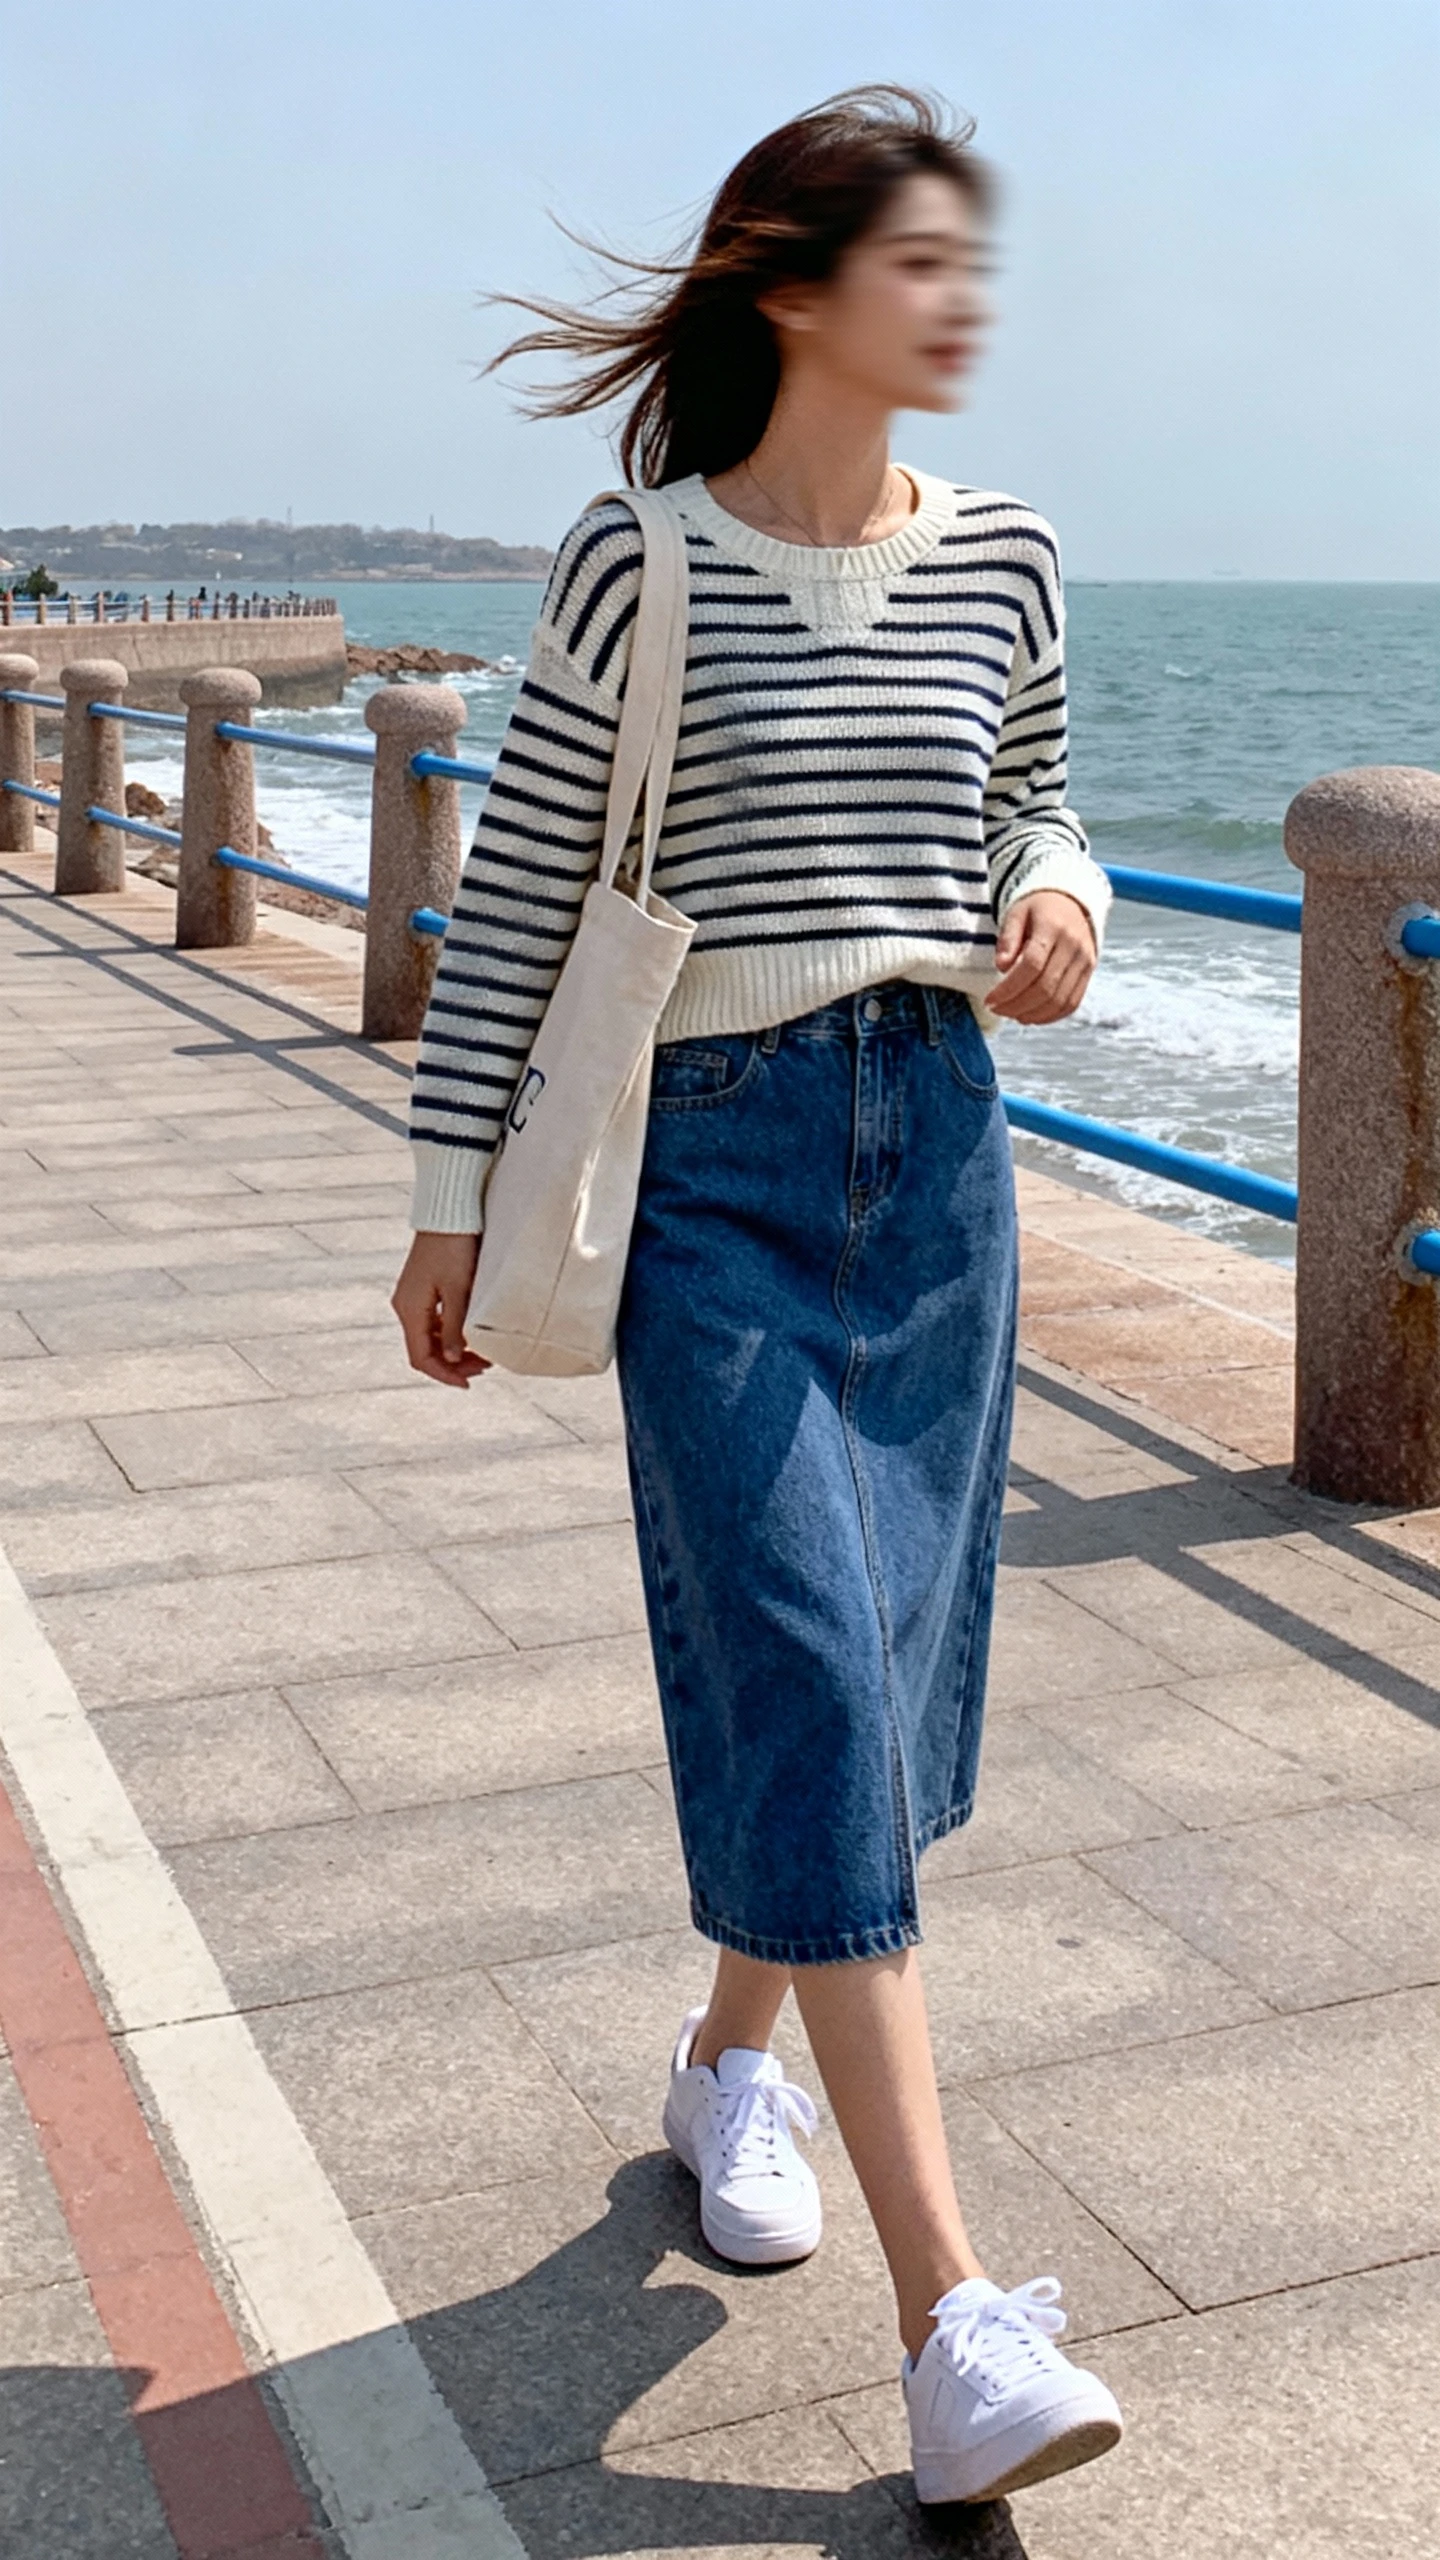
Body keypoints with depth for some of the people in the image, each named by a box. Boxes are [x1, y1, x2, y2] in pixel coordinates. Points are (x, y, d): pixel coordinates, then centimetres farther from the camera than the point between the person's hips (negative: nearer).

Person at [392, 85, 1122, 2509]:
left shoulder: (1002, 557, 7)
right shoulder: (637, 568, -5)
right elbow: (510, 893, -1)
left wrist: (1059, 894, -2)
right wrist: (452, 1197, 0)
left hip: (935, 1149, 5)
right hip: (716, 1169, -5)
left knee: (884, 1663, 11)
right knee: (814, 1689, -10)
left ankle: (734, 2057, 37)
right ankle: (954, 2323, -8)